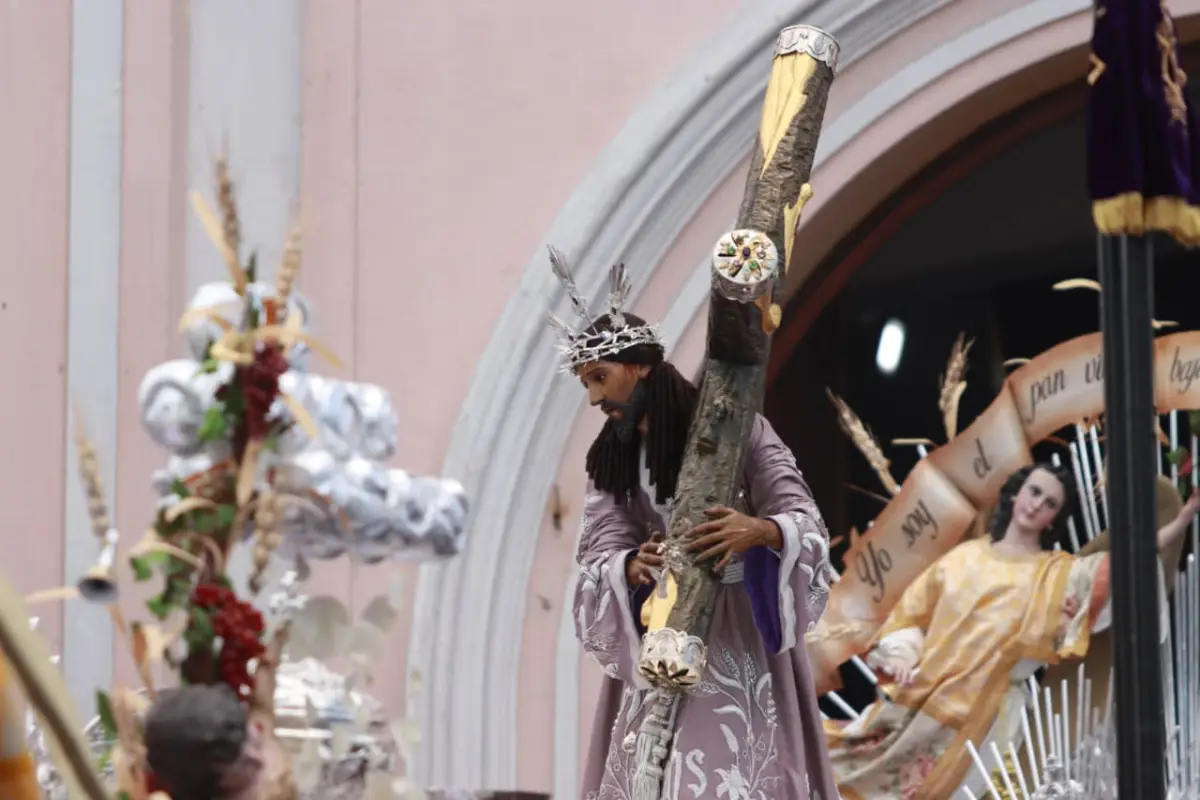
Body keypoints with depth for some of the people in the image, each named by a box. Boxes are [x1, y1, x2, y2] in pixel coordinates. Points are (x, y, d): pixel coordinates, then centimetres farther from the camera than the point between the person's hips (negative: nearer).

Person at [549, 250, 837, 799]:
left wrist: (759, 532, -34)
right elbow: (600, 558, -3)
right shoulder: (609, 461, 8)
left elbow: (805, 520, -12)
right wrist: (634, 566, -27)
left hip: (738, 635, -4)